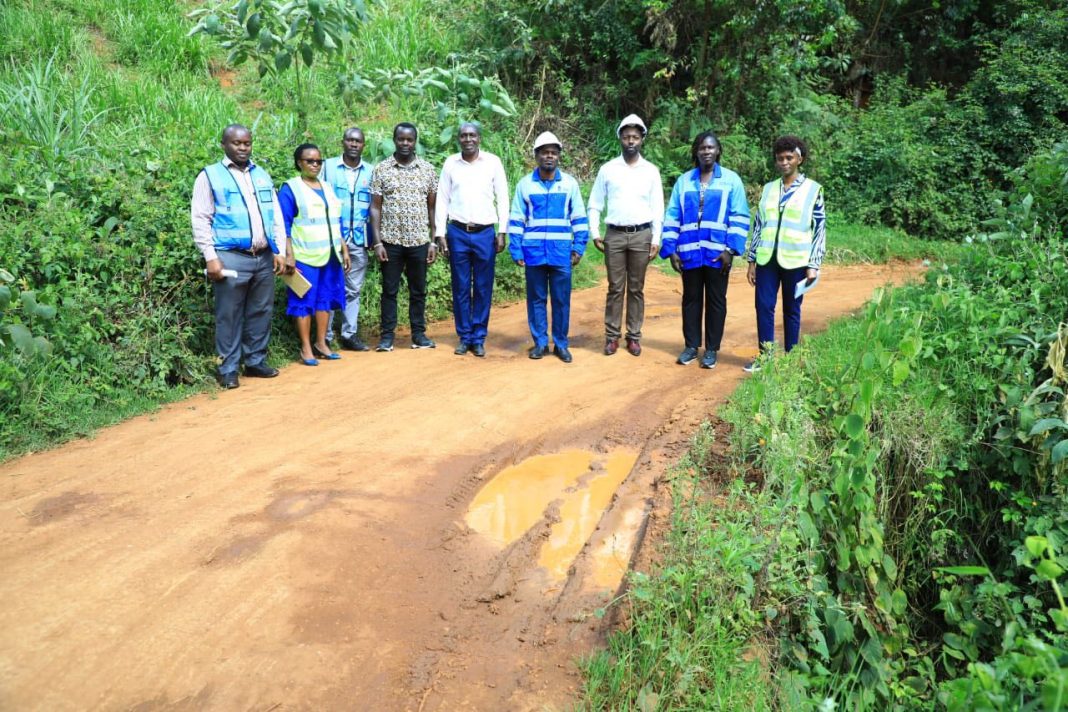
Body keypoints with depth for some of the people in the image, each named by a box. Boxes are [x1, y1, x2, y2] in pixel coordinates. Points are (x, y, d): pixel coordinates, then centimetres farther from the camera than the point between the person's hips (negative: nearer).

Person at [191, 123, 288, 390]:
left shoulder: (262, 175, 16)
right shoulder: (210, 176, 2)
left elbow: (276, 216, 16)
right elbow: (200, 220, -3)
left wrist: (280, 251, 7)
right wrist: (210, 257, -11)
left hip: (264, 257, 5)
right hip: (231, 257, -5)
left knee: (261, 312, 10)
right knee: (230, 316, 0)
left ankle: (256, 362, 23)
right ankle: (228, 369, 10)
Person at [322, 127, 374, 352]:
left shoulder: (371, 171, 8)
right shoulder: (328, 166, 3)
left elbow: (374, 206, 11)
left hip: (359, 240, 2)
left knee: (353, 290, 8)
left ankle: (349, 334, 16)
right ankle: (325, 336, 9)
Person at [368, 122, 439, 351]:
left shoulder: (428, 170, 5)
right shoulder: (381, 170, 1)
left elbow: (432, 207, 7)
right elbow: (375, 208, 0)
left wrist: (433, 241, 2)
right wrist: (377, 242, -7)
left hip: (419, 241, 1)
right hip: (391, 241, -1)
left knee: (418, 291, 8)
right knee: (389, 290, 5)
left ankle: (419, 334, 18)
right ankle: (387, 335, 13)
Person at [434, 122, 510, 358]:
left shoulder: (493, 162, 1)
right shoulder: (450, 163, 4)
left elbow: (502, 198, 3)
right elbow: (442, 200, 6)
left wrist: (502, 232, -2)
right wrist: (440, 234, 1)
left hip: (485, 233, -1)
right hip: (457, 233, 1)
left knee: (483, 289, 4)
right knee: (461, 289, 6)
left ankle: (479, 338, 14)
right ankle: (464, 337, 16)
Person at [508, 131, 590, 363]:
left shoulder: (570, 183, 4)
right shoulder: (524, 184, 3)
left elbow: (579, 218, 6)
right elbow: (516, 220, 4)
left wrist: (579, 247, -1)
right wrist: (516, 251, -2)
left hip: (561, 253, 0)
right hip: (534, 252, 0)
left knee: (561, 300, 4)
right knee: (536, 299, 7)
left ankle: (561, 344, 15)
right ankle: (540, 342, 18)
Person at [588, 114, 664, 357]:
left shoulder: (651, 171, 5)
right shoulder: (607, 169, 4)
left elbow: (657, 208, 5)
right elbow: (595, 204, 7)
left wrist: (656, 240, -1)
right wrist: (595, 233, -1)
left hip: (641, 235, 0)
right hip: (614, 235, 0)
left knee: (636, 289, 6)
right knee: (615, 288, 2)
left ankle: (634, 336, 13)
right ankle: (612, 336, 9)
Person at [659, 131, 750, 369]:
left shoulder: (731, 179, 3)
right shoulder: (684, 181, 9)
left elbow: (740, 217, -2)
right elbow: (672, 217, 8)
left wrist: (731, 249, -12)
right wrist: (671, 249, -1)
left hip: (718, 252, -2)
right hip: (689, 252, 2)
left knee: (715, 301, 6)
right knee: (691, 299, 9)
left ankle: (711, 349, 16)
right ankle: (691, 346, 21)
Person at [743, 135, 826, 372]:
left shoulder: (813, 189, 2)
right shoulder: (768, 189, 12)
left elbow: (820, 229, 0)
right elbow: (758, 226, 13)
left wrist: (814, 265, -5)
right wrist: (752, 261, 9)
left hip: (795, 261, -3)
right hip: (767, 259, 3)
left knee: (792, 310, 5)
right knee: (764, 307, 1)